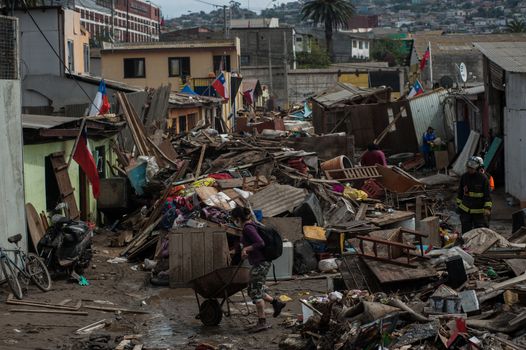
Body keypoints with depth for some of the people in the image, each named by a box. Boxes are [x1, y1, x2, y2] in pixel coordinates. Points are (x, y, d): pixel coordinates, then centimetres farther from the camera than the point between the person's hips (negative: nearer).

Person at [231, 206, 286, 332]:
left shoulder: (248, 228, -16)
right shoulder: (251, 225, 13)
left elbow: (260, 243, -25)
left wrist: (246, 249, -20)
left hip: (260, 263, -10)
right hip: (261, 262, 10)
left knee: (255, 291, -4)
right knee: (253, 291, 15)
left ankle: (262, 321, 0)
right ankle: (276, 302, 20)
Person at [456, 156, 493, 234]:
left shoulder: (483, 178, -11)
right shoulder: (464, 177, 1)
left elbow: (487, 195, -9)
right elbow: (460, 192, 14)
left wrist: (487, 208, -17)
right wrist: (459, 204, 16)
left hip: (479, 211, -4)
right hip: (465, 209, 4)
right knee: (466, 231, 9)